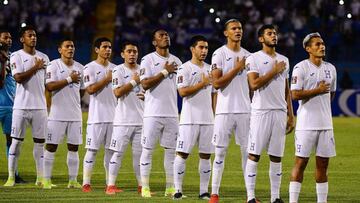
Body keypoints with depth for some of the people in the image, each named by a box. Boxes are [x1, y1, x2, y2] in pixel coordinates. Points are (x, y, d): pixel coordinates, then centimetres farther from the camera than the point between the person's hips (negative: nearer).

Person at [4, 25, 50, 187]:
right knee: (16, 141, -2)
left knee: (40, 142, 5)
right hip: (22, 105, -4)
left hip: (40, 106, 4)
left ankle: (41, 178, 10)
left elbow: (48, 83, 15)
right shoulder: (17, 56, -2)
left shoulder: (43, 57, 13)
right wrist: (35, 67, -11)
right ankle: (11, 177, 2)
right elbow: (18, 78, -16)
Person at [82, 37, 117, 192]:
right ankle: (86, 183, -2)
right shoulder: (90, 68, -4)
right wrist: (107, 79, -14)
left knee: (111, 150, 6)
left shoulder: (114, 68, 15)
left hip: (113, 115, 6)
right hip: (97, 116, -6)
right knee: (92, 149, -5)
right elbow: (90, 89, -15)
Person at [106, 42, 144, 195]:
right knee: (118, 152, -5)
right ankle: (111, 185, -3)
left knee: (140, 153, 7)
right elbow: (117, 93, -14)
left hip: (141, 119, 5)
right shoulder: (119, 71, -2)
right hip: (123, 120, -5)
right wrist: (134, 81, -12)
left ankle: (141, 186, 11)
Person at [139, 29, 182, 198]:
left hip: (172, 113, 5)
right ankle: (145, 187, 4)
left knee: (171, 150, 5)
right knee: (147, 149, -1)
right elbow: (145, 84, -14)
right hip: (153, 113, -5)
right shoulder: (148, 60, -3)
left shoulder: (176, 61, 14)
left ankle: (170, 188, 10)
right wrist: (165, 72, -13)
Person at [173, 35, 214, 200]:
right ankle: (178, 190, -2)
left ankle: (204, 191, 9)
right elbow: (183, 92, -16)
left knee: (206, 155, 5)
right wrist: (203, 83, -13)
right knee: (182, 154, -6)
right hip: (190, 119, -6)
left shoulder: (210, 69, 14)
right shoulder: (185, 69, -5)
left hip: (208, 119, 6)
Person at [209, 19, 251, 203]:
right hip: (225, 110, -4)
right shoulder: (220, 54, -3)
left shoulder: (248, 56, 13)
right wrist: (236, 69, -13)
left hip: (245, 110, 4)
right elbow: (216, 83, -10)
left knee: (248, 151, 1)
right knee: (220, 152, -1)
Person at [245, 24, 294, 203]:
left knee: (276, 157, 5)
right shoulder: (254, 58, -1)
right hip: (261, 112, -5)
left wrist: (290, 115, 13)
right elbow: (254, 84, -14)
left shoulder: (283, 60, 16)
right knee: (254, 155, -6)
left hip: (280, 112, 5)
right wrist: (274, 71, -10)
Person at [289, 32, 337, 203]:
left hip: (326, 124, 6)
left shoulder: (330, 68, 12)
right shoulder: (301, 68, -7)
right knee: (301, 162, -5)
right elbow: (295, 94, -16)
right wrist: (318, 90, -14)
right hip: (306, 124, -6)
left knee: (323, 164, 8)